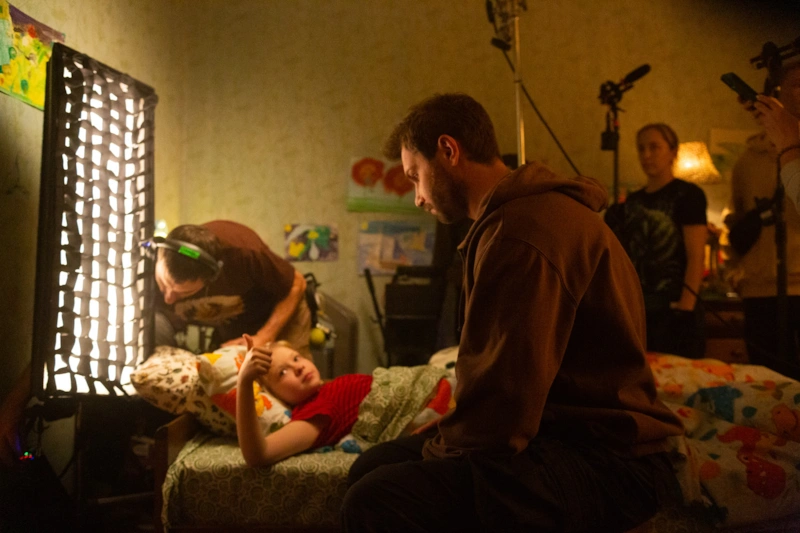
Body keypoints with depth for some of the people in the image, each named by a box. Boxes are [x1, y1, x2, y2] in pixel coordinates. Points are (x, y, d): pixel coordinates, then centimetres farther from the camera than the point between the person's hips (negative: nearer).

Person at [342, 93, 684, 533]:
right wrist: (441, 436, 8)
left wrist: (434, 450, -6)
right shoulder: (538, 208, 17)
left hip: (604, 463, -11)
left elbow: (503, 395, -25)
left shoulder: (522, 230, -20)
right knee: (370, 466, 11)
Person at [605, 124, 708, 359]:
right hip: (635, 309, 6)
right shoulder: (632, 202, 15)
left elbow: (696, 257, -11)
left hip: (673, 308, -6)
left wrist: (685, 309, -19)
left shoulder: (688, 195, -3)